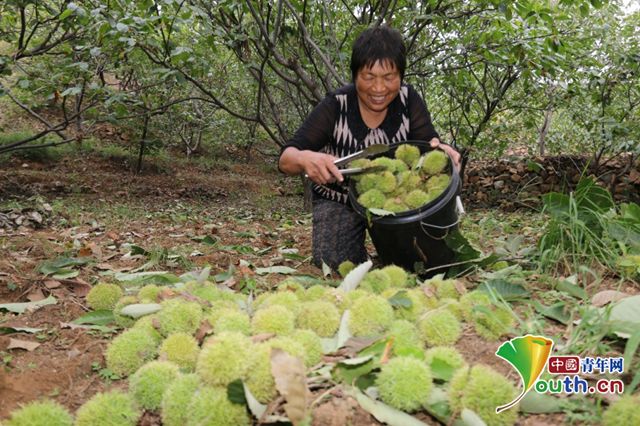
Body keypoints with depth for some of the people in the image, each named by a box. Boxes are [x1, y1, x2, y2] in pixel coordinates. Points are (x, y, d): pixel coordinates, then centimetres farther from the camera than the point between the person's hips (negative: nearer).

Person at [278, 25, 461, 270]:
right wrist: (305, 159, -51)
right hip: (339, 201, -1)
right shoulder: (335, 107, -21)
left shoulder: (408, 100, -14)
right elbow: (286, 159, -25)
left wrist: (439, 149, -43)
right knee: (334, 261, -21)